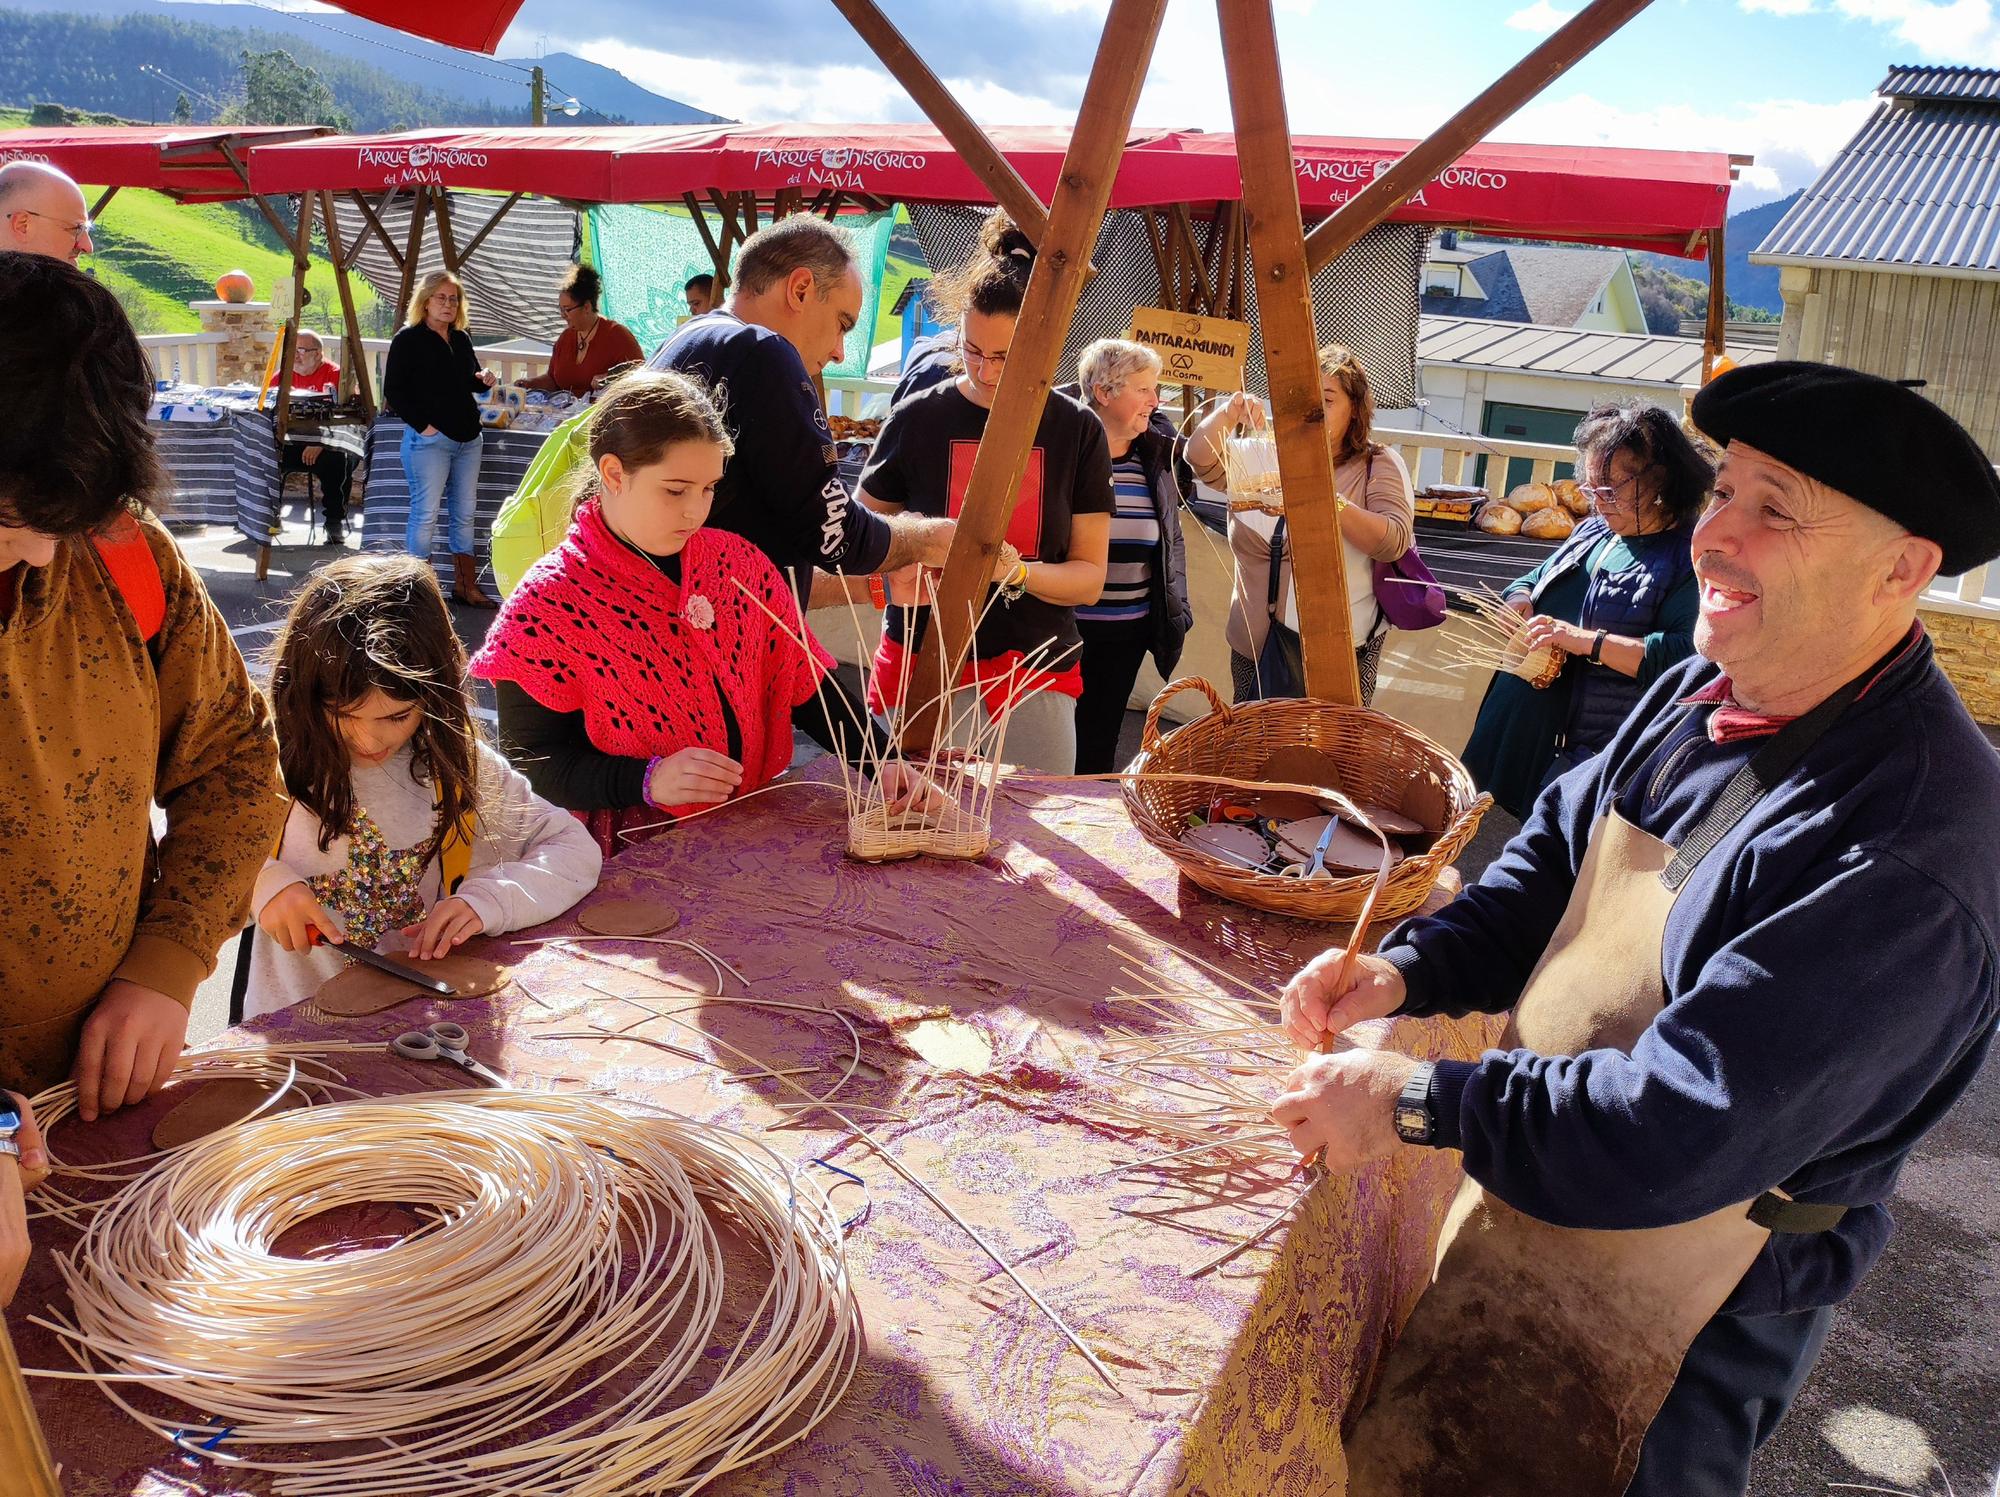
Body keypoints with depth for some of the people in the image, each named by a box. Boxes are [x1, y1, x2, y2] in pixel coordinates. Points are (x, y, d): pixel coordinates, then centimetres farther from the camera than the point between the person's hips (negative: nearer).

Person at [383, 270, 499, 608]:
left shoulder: (461, 339, 15)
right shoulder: (408, 339, -5)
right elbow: (393, 391, -8)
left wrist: (484, 379, 4)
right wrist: (423, 425, -15)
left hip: (468, 439, 7)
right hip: (430, 439, -7)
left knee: (465, 514, 10)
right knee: (425, 515, -6)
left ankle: (466, 587, 17)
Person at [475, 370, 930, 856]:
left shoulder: (739, 563, 6)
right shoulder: (548, 604, -8)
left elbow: (804, 687, 11)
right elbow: (528, 762, -9)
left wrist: (881, 760, -4)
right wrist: (647, 780, -23)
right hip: (630, 862, -5)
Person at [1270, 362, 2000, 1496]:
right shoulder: (1704, 692, -3)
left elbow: (1685, 1131, -33)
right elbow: (1556, 862, 7)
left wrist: (1420, 1103, -26)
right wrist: (1408, 969, -9)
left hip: (1668, 1312, -7)